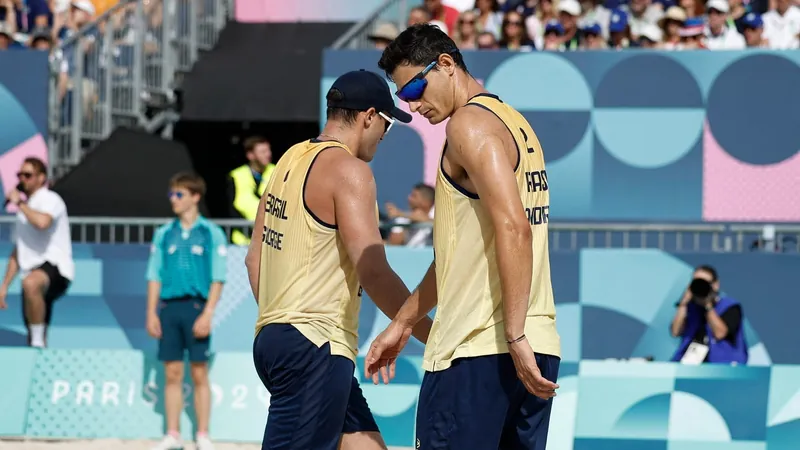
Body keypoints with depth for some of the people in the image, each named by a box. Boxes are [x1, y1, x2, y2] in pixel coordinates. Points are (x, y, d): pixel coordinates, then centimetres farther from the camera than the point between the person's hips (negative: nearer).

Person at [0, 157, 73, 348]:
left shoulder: (50, 200, -2)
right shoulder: (26, 209, 24)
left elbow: (42, 222, -28)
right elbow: (17, 253, 29)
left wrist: (19, 203, -12)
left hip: (55, 268, -10)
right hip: (32, 272, 10)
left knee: (31, 283, -40)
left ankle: (38, 342, -36)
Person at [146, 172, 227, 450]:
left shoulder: (211, 234, 1)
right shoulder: (164, 234, 11)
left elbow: (218, 278, -3)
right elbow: (154, 276, 12)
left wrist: (207, 313, -12)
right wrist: (151, 313, 4)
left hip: (196, 307, -3)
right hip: (169, 307, 3)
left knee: (199, 373, -2)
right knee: (172, 374, 3)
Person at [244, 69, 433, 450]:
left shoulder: (291, 161, 15)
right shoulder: (348, 169, -11)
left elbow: (254, 258, 19)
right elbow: (373, 272, -18)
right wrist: (432, 336, -12)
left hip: (275, 337, 10)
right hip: (315, 348, -10)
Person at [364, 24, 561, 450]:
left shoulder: (470, 123, -9)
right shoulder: (514, 123, 21)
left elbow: (513, 228, -21)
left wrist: (515, 336, -24)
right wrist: (402, 323, 31)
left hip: (477, 350, -9)